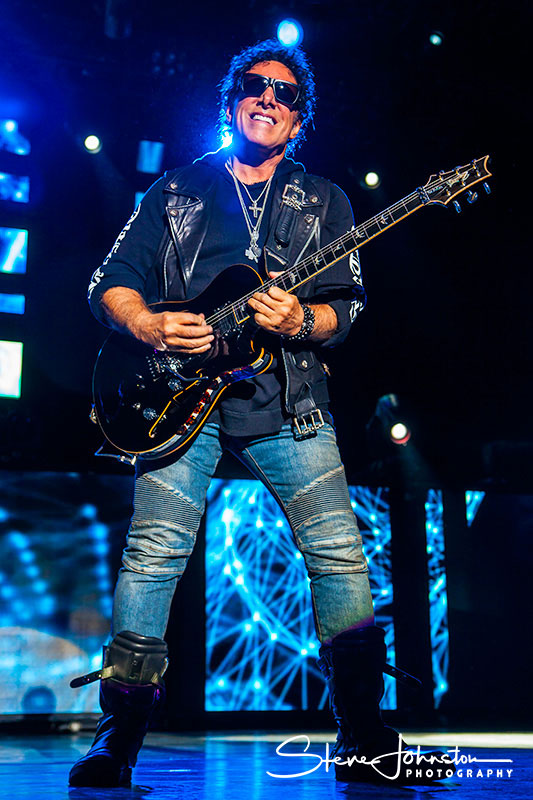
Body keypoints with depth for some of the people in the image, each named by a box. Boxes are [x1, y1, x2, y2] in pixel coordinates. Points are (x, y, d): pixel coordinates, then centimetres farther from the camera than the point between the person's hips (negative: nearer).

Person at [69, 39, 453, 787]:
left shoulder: (324, 201, 17)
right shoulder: (175, 191, 16)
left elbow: (346, 303, 6)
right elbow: (110, 282, 11)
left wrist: (302, 322, -16)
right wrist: (149, 325, -11)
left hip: (288, 397, 1)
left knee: (340, 552, -7)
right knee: (154, 551, -10)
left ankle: (364, 738, 4)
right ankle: (117, 740, 2)